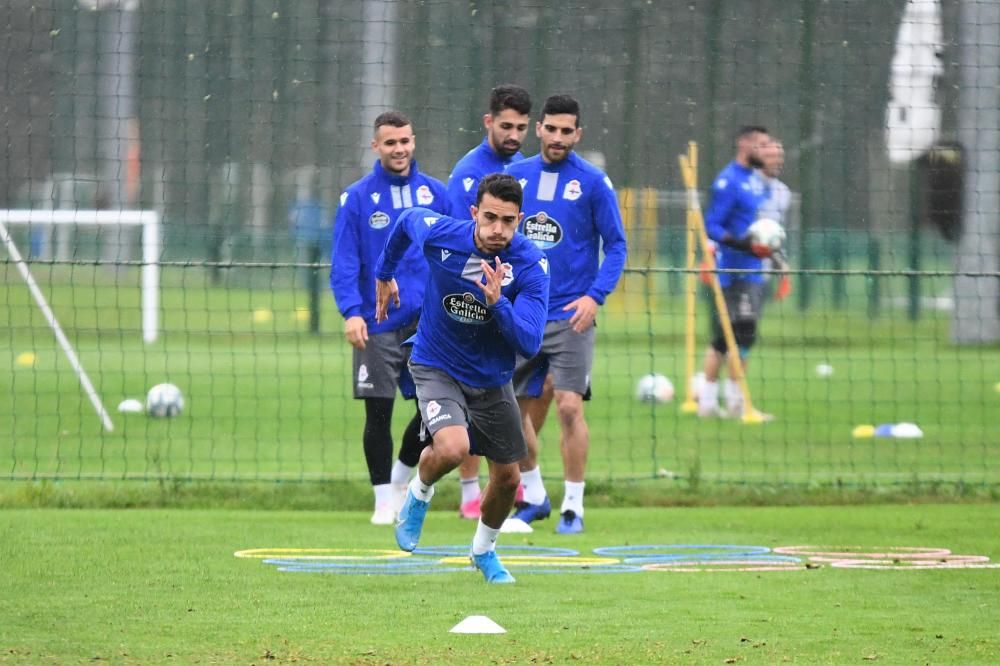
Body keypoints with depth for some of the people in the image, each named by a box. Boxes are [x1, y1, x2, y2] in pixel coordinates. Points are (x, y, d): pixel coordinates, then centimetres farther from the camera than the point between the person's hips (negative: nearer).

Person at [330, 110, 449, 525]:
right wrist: (351, 312, -18)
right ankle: (384, 500, 10)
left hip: (429, 322, 2)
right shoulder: (357, 199, -1)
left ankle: (401, 476, 26)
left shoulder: (435, 193, 6)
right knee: (378, 413, -1)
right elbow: (344, 263, -5)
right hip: (377, 325, -2)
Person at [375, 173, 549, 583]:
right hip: (437, 367, -2)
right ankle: (419, 493, 7)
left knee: (507, 477, 9)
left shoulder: (530, 265, -22)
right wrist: (384, 273, 19)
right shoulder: (438, 234, -21)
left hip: (492, 378, 2)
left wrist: (497, 303, -42)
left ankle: (484, 550, 41)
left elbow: (529, 344, -26)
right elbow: (407, 219, 5)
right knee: (452, 448, -29)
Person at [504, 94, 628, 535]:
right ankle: (534, 495, 27)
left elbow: (615, 246, -3)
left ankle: (573, 506, -3)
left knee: (569, 406, -12)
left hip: (569, 315, -4)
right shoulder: (515, 176, 7)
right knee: (513, 408, 9)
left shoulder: (593, 182, -3)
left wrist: (596, 295, -15)